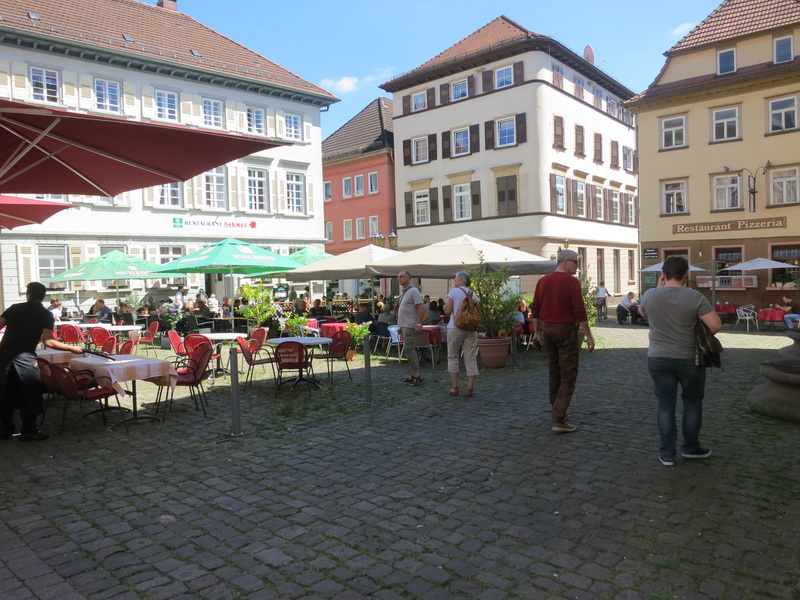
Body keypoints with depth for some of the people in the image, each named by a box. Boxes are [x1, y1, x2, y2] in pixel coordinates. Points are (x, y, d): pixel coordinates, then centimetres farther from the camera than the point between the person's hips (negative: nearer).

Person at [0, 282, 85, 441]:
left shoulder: (14, 308, 10)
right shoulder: (45, 314, -1)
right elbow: (48, 342, -12)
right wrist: (71, 348, -4)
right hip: (25, 357, -4)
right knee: (30, 395, 6)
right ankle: (28, 431, 8)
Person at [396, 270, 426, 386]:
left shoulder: (413, 291, -12)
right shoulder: (403, 291, 17)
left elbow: (421, 308, -18)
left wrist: (419, 324, -23)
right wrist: (400, 325, 21)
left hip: (410, 326, -10)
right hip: (404, 325, 10)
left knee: (408, 349, -12)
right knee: (410, 350, 11)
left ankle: (417, 375, -9)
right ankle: (414, 375, 16)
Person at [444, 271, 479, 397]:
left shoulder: (454, 292, -3)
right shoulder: (473, 294, 12)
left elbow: (447, 311, -5)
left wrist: (445, 305, 14)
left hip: (455, 327, -4)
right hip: (471, 329, 4)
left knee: (453, 357, 8)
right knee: (471, 359, 4)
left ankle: (454, 387, 7)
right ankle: (470, 388, 3)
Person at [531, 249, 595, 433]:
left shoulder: (543, 280, 7)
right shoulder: (572, 282, -11)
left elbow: (535, 309, 9)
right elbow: (579, 311, -16)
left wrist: (537, 332, 16)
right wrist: (588, 335, -11)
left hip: (547, 329, 6)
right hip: (566, 330, -6)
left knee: (554, 372, 19)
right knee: (568, 376, -2)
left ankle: (557, 411, 30)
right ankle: (559, 420, -8)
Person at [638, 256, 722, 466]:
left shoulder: (650, 295, -4)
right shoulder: (694, 297, -13)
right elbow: (716, 325, -16)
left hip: (658, 358, 2)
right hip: (689, 358, -2)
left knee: (665, 405, 8)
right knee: (692, 402, 17)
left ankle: (667, 453, 11)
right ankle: (690, 447, 27)